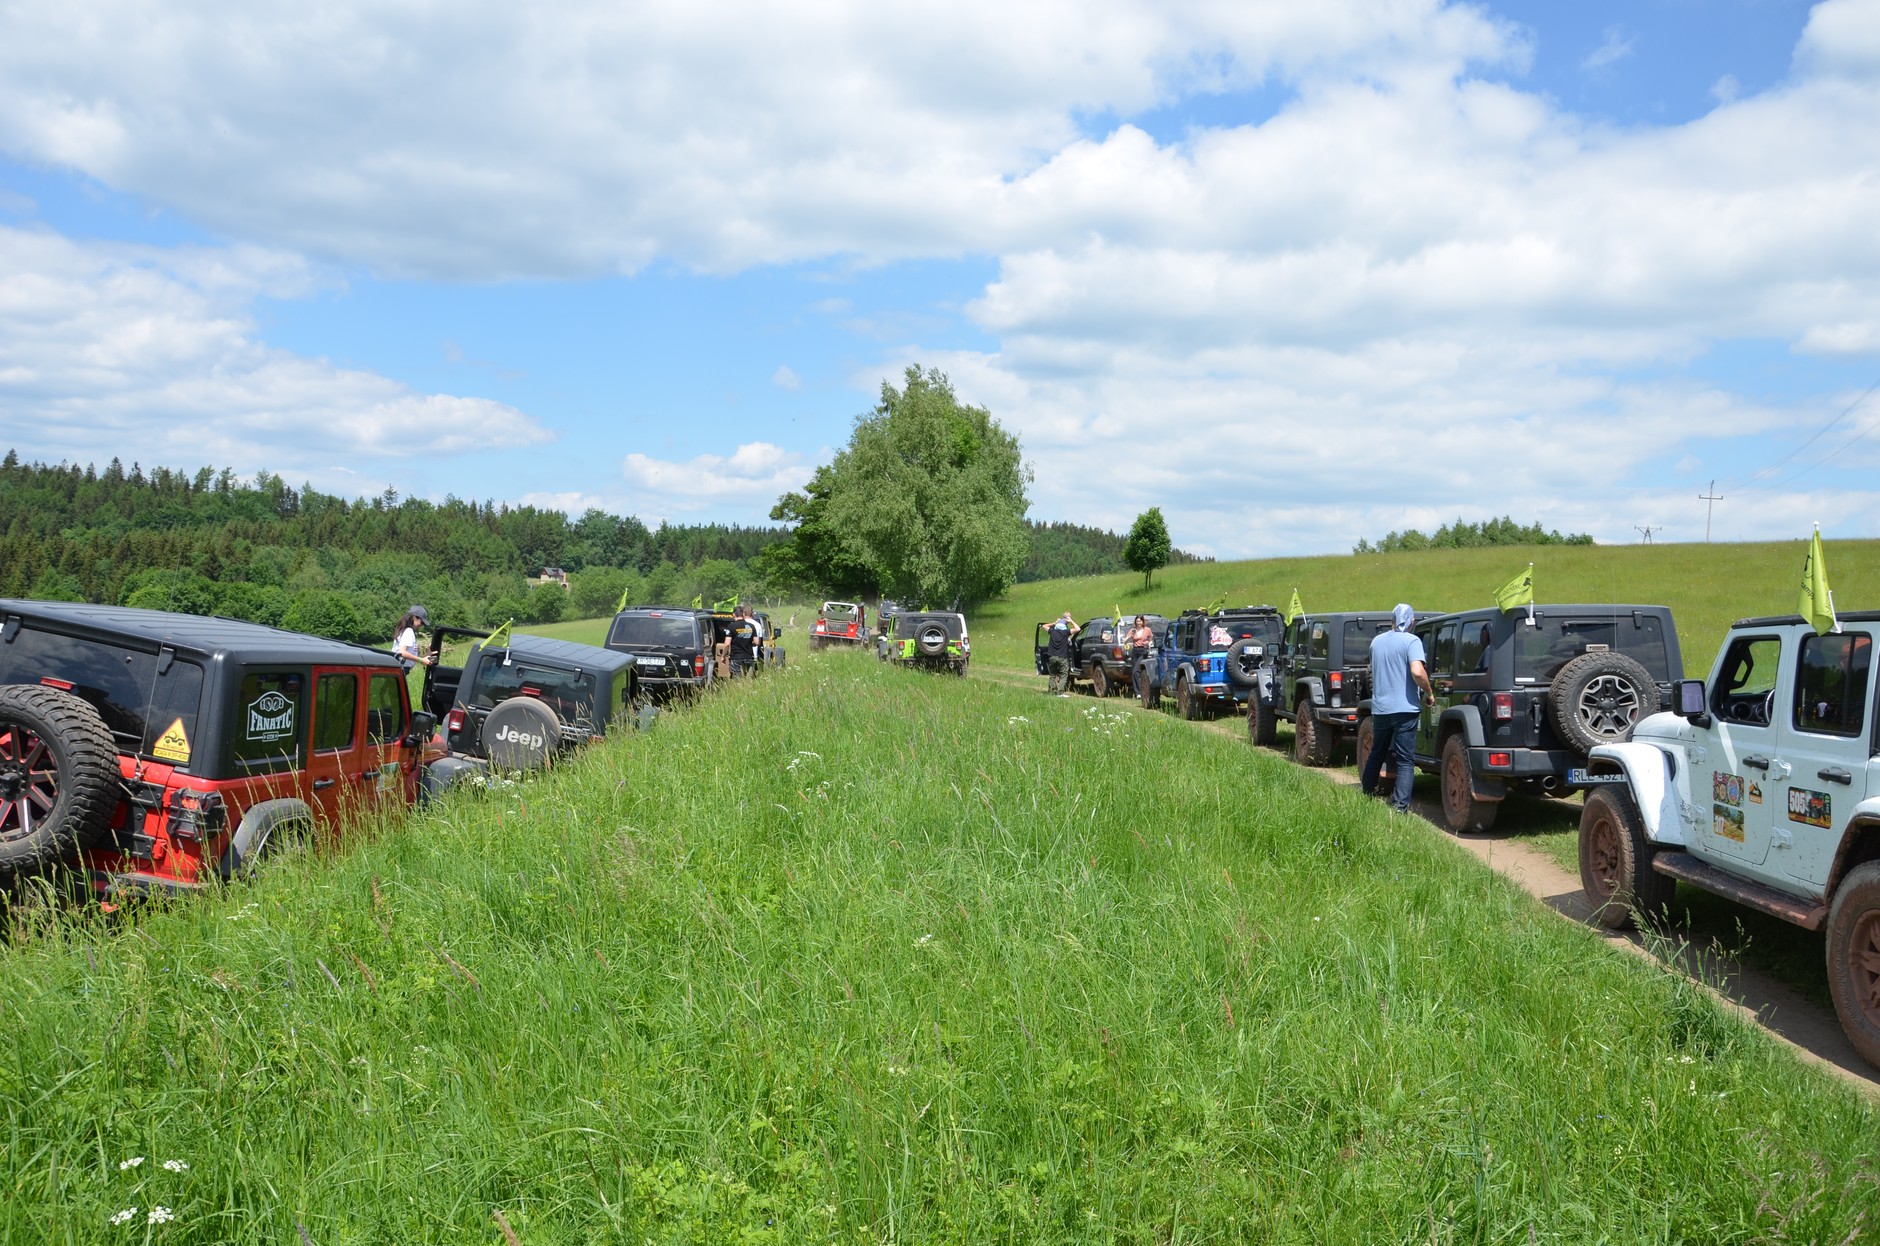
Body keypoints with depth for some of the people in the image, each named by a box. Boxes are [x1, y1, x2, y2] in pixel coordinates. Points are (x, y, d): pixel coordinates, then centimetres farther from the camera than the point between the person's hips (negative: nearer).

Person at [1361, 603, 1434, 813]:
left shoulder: (1377, 641, 10)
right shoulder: (1411, 641, -9)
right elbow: (1417, 672, -22)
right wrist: (1430, 693, -7)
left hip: (1379, 707, 5)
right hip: (1405, 708, -5)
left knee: (1377, 754, 23)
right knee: (1405, 761, -2)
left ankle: (1367, 793, 34)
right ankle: (1400, 805, -10)